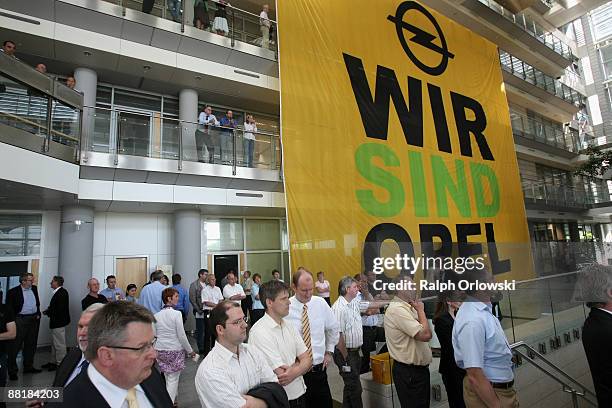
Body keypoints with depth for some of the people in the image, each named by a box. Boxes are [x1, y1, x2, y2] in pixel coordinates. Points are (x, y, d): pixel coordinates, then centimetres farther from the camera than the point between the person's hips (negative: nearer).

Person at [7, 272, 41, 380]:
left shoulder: (34, 289, 8)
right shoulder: (13, 292, -9)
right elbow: (9, 307, -8)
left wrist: (38, 314, 8)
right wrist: (13, 319, -12)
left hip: (33, 319, 6)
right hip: (20, 320, -6)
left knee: (31, 345, 13)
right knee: (15, 346, 0)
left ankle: (28, 366, 25)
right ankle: (12, 371, 10)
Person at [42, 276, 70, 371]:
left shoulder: (62, 293, -21)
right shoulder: (58, 292, 10)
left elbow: (60, 309, -25)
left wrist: (48, 312, -11)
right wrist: (48, 311, -1)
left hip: (59, 322, -11)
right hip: (56, 322, 11)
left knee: (59, 344, 1)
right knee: (54, 343, 21)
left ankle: (60, 363, 11)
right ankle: (53, 362, 33)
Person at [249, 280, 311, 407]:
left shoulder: (288, 325, 1)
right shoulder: (259, 332, -22)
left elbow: (307, 360, -2)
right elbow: (281, 375, -24)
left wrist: (293, 371, -20)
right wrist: (299, 364, -8)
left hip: (301, 393, 6)